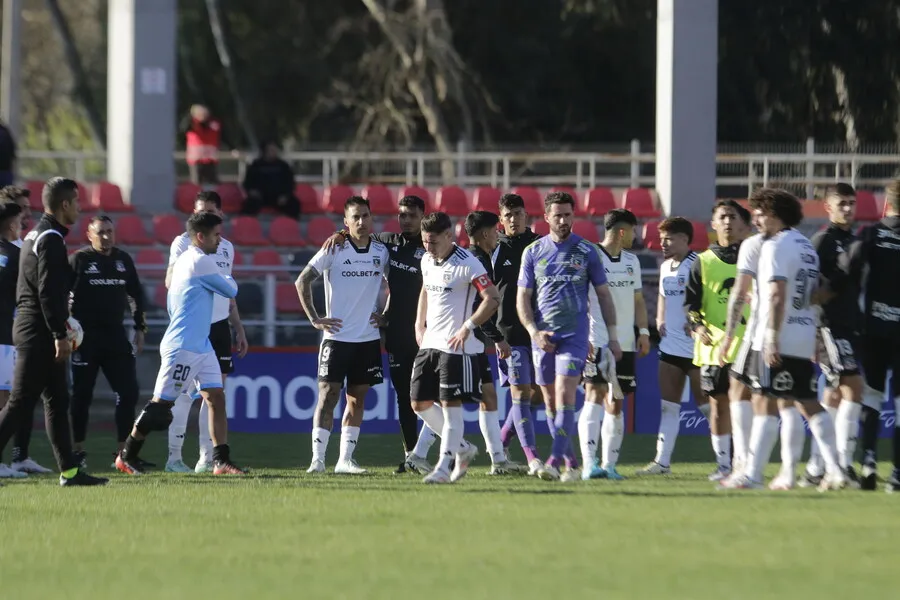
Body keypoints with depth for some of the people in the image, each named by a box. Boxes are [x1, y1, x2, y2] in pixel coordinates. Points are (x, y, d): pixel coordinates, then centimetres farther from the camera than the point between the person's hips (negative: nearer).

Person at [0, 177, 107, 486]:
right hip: (39, 332, -10)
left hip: (30, 326, 10)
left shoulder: (36, 235, 16)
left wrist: (59, 325, 23)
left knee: (57, 401, 11)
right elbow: (48, 291, -21)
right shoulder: (51, 239, -15)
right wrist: (60, 335, -21)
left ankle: (69, 471, 13)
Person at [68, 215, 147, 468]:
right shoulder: (79, 260, -4)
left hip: (116, 333, 4)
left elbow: (136, 294, 18)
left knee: (128, 391, -2)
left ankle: (123, 451, 6)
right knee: (82, 394, 2)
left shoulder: (123, 260, 10)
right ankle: (78, 451, 13)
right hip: (86, 336, -4)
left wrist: (140, 327, 13)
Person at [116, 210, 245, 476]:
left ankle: (221, 460, 0)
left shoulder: (185, 260, 15)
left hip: (201, 346, 10)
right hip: (183, 347, -10)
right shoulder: (201, 262, -15)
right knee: (161, 402, -4)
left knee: (216, 398, 2)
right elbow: (230, 290, -9)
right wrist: (228, 278, 14)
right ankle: (127, 456, 5)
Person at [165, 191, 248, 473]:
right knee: (185, 392, -7)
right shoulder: (184, 242, -2)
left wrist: (239, 329, 21)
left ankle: (207, 458, 9)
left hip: (219, 326, 6)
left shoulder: (226, 247, 17)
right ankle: (174, 457, -4)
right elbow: (170, 282, -11)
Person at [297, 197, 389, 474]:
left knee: (357, 399, 6)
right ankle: (318, 459, -9)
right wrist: (315, 319, -8)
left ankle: (345, 459, 10)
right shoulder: (333, 250, -7)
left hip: (368, 337, 4)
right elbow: (302, 282, -5)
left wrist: (385, 314, 11)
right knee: (328, 395, -8)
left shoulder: (381, 252, 5)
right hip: (337, 337, -4)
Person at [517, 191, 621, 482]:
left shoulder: (587, 251, 2)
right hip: (543, 337, 3)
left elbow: (603, 295, 7)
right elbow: (523, 298, 7)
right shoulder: (533, 252, 6)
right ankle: (571, 461, 17)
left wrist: (613, 337, 4)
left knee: (565, 396, -16)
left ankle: (555, 461, -22)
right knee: (551, 402, 7)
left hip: (575, 335, -3)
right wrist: (534, 331, -9)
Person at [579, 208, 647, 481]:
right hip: (596, 343, -7)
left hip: (625, 343, 7)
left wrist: (643, 330, 10)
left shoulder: (631, 261, 16)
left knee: (616, 404, 8)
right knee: (595, 397, -17)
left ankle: (609, 464, 14)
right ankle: (589, 464, -24)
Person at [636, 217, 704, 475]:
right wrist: (659, 320, 14)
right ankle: (662, 461, 10)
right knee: (668, 405, 8)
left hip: (695, 346, -8)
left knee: (705, 403, -3)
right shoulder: (666, 266, 14)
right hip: (670, 345, 8)